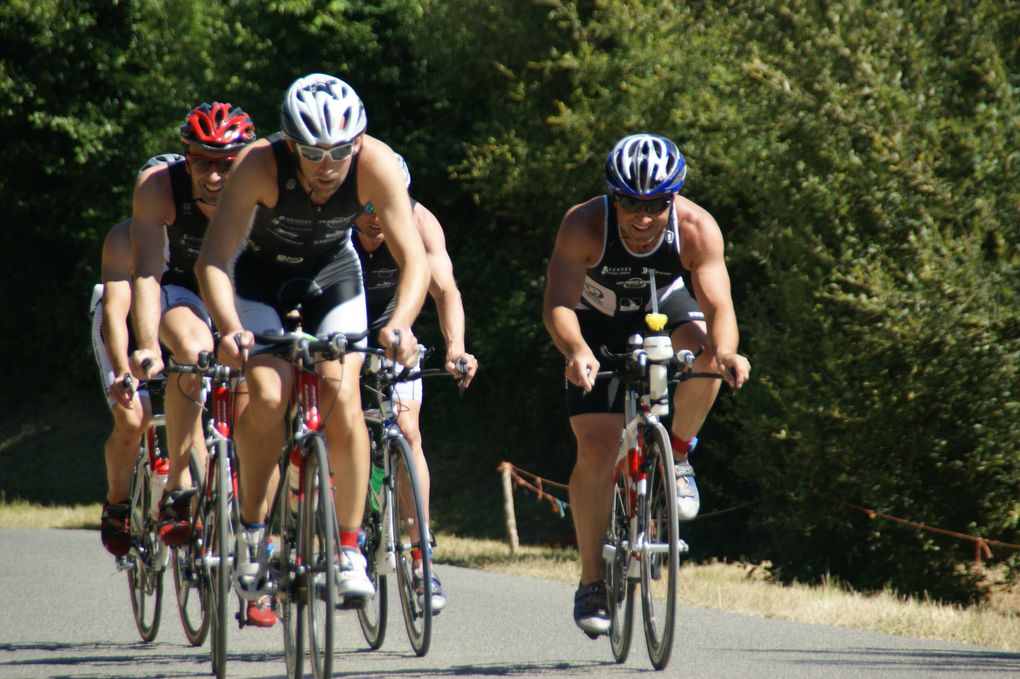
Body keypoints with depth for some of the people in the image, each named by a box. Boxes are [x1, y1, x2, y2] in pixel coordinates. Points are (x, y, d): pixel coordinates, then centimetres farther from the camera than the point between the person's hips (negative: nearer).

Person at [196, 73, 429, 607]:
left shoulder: (375, 164, -30)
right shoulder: (260, 165, -34)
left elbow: (413, 257, -31)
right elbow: (213, 260, -36)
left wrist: (400, 324, -48)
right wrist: (230, 329, -51)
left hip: (333, 276, 1)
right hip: (261, 277, -1)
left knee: (342, 397, -17)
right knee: (268, 396, -21)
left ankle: (349, 550, -8)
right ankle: (251, 531, -1)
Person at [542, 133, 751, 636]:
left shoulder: (697, 229, -30)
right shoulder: (584, 225, -33)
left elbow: (718, 306, -36)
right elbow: (558, 305, -41)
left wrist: (725, 351, -59)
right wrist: (576, 352, -62)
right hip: (598, 323, -1)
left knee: (702, 350, -34)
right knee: (597, 448, -13)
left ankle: (676, 455, -7)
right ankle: (591, 582, 0)